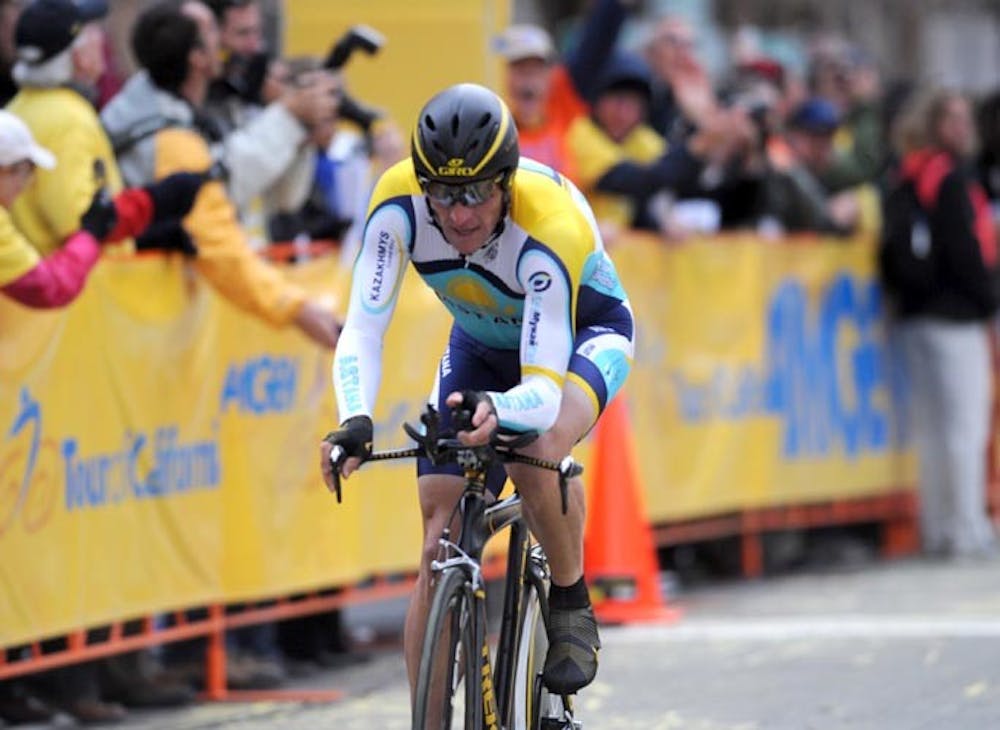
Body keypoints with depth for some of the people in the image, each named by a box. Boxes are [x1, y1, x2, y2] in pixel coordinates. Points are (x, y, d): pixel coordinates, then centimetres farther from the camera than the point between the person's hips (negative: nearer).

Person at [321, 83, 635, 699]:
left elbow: (544, 390, -42)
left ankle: (572, 605, -10)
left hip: (582, 333, -4)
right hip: (483, 343, 4)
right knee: (441, 551, -7)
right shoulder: (400, 203, -31)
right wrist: (356, 419, -49)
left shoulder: (549, 226, -40)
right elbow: (363, 329, -31)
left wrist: (497, 412, -63)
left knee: (536, 451, -36)